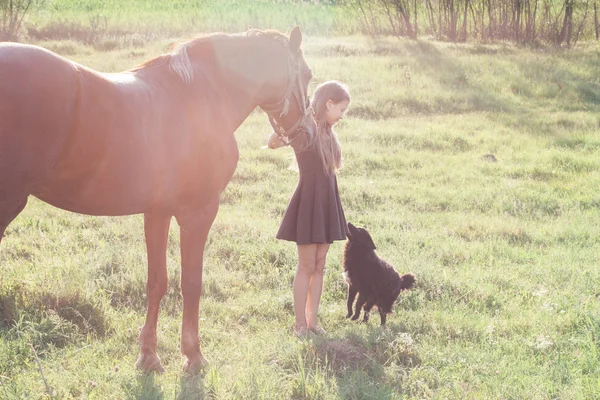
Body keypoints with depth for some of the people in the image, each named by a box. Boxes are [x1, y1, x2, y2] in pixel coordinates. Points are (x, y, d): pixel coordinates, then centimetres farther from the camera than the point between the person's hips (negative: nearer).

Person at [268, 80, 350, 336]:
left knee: (319, 265, 9)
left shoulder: (327, 134, 9)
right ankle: (300, 323, 6)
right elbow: (273, 143, -28)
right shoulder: (304, 130, -14)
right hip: (308, 203, -7)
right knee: (307, 266, -1)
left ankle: (312, 320, 15)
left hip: (326, 204, 7)